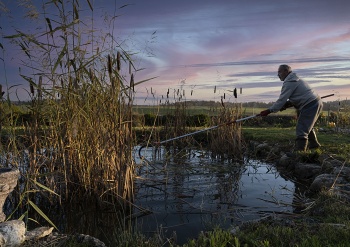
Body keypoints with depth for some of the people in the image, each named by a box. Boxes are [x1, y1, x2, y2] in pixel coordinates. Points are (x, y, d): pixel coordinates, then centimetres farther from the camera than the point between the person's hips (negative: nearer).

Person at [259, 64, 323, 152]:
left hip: (310, 105, -11)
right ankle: (314, 144, 46)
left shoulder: (289, 83, -12)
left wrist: (269, 110, -12)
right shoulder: (296, 80, 19)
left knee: (301, 130, -14)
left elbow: (281, 99, -16)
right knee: (307, 126, 29)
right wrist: (286, 104, 6)